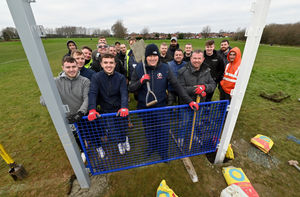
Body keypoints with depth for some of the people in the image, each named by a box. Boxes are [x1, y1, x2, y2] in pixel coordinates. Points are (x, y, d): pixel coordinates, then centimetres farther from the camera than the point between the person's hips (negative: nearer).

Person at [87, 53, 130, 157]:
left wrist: (124, 107, -34)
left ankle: (123, 139, 40)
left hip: (120, 109, 1)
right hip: (105, 111, 0)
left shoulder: (121, 77, -4)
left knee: (123, 129, 3)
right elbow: (92, 93, -16)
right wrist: (92, 109, -32)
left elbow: (124, 93, -15)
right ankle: (120, 141, 35)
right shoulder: (96, 77, -5)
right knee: (114, 132, 0)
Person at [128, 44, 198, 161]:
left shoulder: (165, 68, -8)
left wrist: (189, 101, -16)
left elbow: (176, 86, -10)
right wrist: (141, 81, -23)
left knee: (163, 131, 7)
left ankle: (163, 152, 35)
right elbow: (131, 88, -5)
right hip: (144, 107, 1)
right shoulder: (139, 68, -7)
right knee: (149, 130, 19)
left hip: (161, 106, -1)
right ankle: (152, 146, 48)